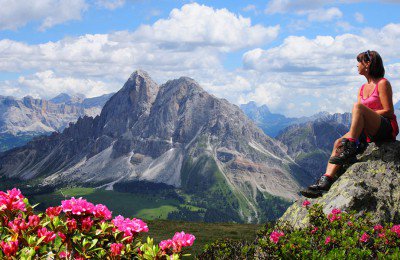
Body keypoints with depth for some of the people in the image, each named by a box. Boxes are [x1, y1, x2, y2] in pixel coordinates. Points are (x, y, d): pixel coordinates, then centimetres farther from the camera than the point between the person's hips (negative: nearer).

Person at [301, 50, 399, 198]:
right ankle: (326, 181, -27)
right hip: (369, 133, 7)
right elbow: (359, 115, 14)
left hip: (387, 129, -7)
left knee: (358, 107, -30)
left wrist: (367, 114, -13)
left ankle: (349, 150, -33)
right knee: (338, 143, -15)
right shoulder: (363, 88, 21)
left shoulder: (382, 84, -2)